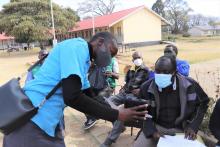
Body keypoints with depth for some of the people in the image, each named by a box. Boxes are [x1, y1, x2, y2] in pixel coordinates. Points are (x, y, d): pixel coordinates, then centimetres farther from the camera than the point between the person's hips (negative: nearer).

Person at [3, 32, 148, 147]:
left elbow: (89, 95, 19)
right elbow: (72, 97, -25)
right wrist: (116, 115, -18)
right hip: (33, 120, -9)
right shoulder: (77, 46, -15)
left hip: (48, 121, 10)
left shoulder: (84, 60, 16)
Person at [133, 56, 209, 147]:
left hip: (181, 128, 1)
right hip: (157, 126, 0)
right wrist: (151, 131, -15)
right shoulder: (146, 87, -12)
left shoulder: (190, 85, -12)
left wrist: (193, 127, -5)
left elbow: (203, 103, 5)